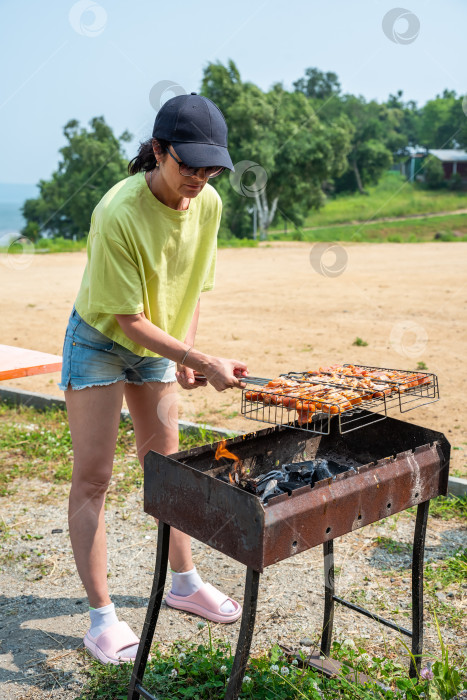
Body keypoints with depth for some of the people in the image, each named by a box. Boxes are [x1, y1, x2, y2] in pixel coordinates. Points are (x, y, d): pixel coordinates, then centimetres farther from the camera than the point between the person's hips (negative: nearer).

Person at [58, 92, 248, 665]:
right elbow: (128, 319, -27)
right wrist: (204, 362, -29)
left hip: (157, 345, 6)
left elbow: (191, 289, 2)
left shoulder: (208, 204, -11)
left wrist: (186, 355, -9)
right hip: (99, 342, -5)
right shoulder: (118, 213, -30)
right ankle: (102, 617, 8)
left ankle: (184, 583, 29)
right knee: (92, 477, -3)